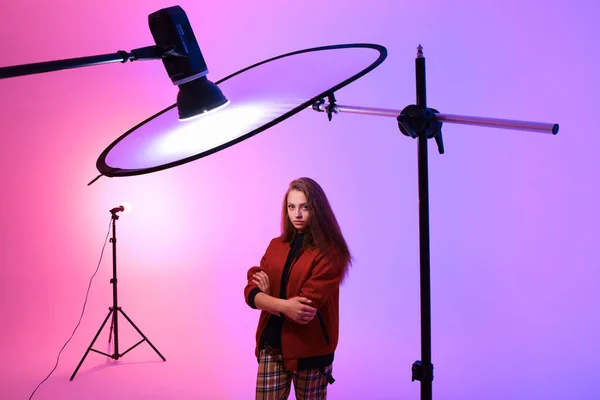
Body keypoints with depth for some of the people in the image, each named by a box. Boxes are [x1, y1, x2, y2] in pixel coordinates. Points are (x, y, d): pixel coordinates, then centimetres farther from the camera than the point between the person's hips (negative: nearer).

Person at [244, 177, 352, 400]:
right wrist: (283, 305, -18)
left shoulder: (329, 252, -10)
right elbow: (251, 292, -1)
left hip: (309, 350, -4)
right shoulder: (276, 245, 7)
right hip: (271, 346, 4)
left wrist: (269, 296, -6)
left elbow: (308, 305, -18)